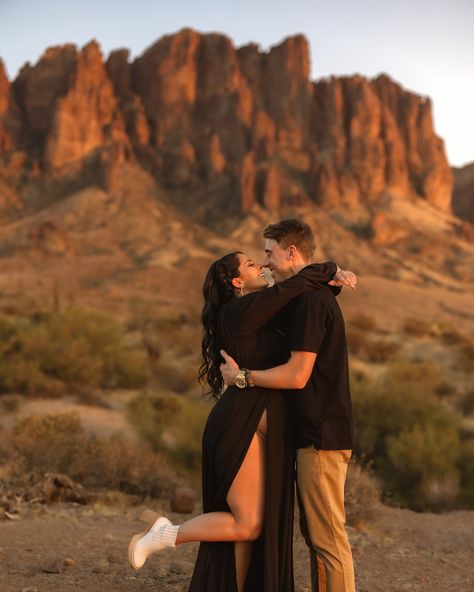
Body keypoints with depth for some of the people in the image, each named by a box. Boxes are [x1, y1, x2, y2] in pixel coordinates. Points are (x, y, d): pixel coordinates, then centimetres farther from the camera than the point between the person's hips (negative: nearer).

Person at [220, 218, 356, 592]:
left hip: (321, 436, -10)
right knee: (315, 531, 16)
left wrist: (241, 376, -11)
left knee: (327, 536, -4)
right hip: (317, 433, 10)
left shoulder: (310, 301, -17)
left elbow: (296, 374, -21)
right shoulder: (317, 295, 15)